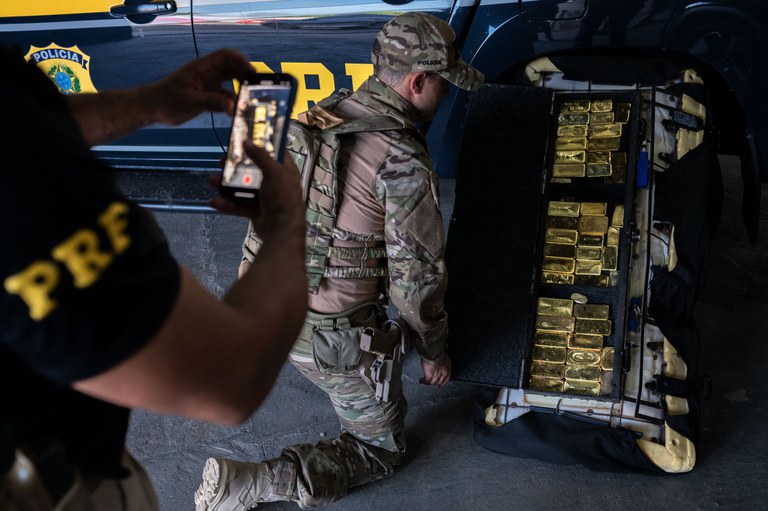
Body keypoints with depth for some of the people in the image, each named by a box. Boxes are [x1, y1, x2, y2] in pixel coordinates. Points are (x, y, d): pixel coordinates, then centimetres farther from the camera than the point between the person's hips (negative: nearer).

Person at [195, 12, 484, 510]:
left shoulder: (320, 117, 1)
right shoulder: (403, 160, -23)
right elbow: (416, 277, -18)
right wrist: (434, 352, -1)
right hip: (330, 337, -8)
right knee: (382, 447, 13)